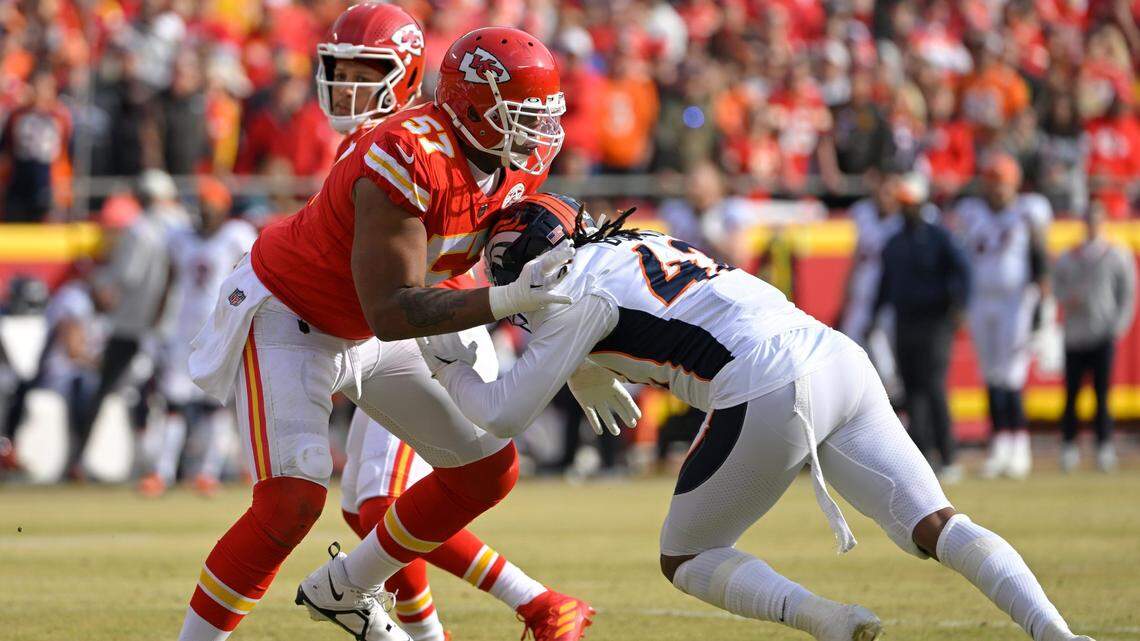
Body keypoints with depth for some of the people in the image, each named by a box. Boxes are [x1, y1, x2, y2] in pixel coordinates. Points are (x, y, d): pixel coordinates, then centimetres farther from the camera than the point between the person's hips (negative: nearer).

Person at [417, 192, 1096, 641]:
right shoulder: (644, 245, 28)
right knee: (933, 524, 4)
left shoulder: (575, 290, 5)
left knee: (687, 558, 10)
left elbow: (504, 415, 9)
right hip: (842, 361, 8)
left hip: (771, 396, -7)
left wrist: (448, 365, 24)